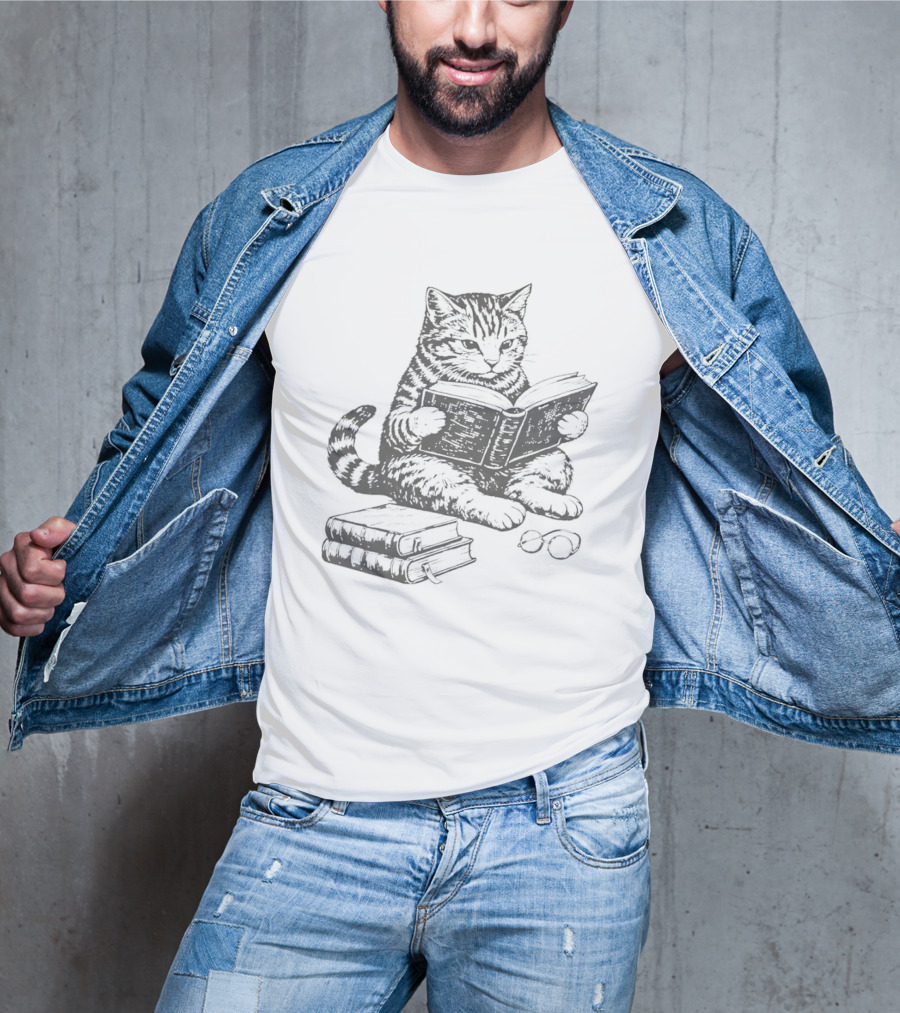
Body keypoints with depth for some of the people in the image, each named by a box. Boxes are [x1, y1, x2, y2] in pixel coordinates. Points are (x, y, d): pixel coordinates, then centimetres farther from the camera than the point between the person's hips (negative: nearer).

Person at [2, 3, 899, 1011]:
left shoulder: (681, 239, -1)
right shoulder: (260, 222, 0)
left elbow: (787, 486, 12)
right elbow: (161, 441, 14)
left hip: (567, 828, 0)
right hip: (314, 816, 1)